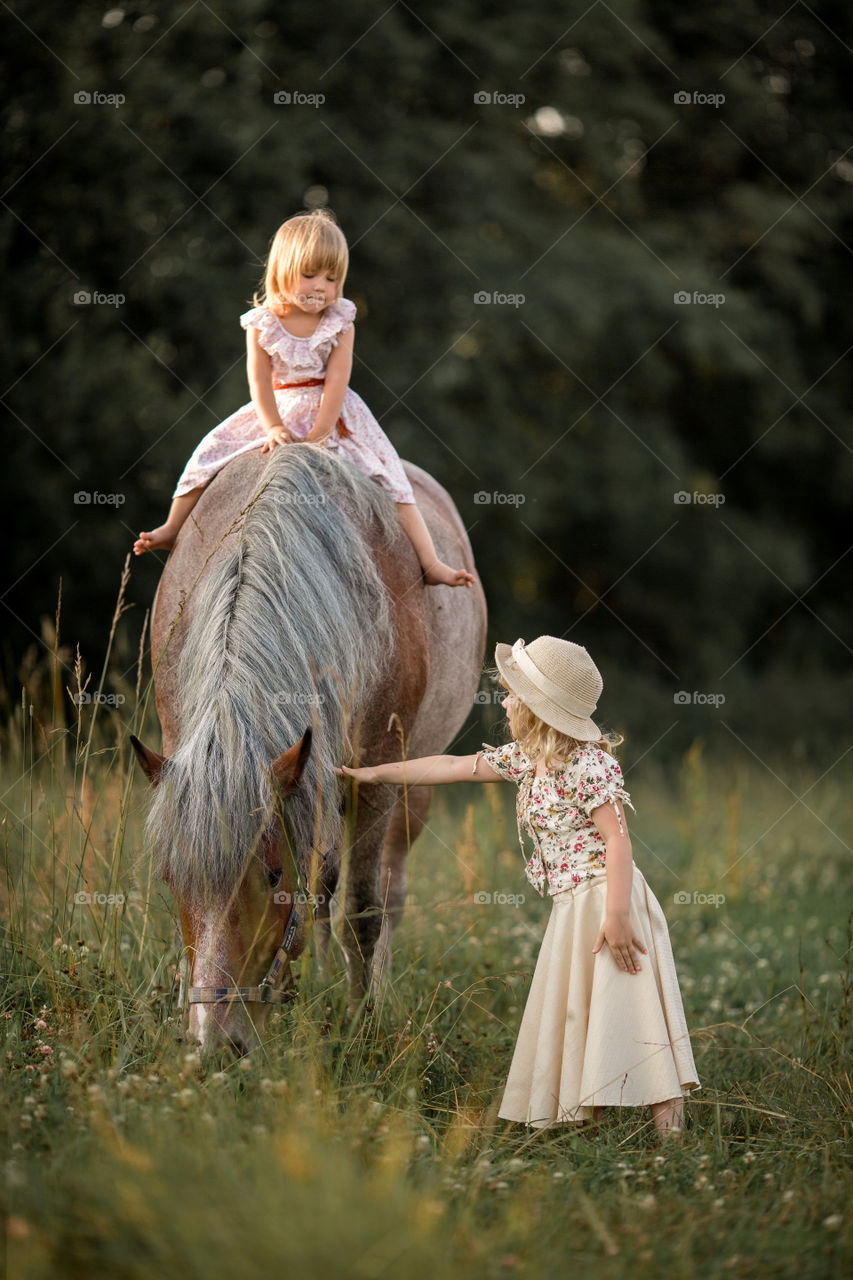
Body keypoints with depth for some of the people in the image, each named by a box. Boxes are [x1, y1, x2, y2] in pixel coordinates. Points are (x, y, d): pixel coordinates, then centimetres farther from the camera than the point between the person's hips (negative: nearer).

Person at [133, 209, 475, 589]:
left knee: (389, 476, -13)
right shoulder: (262, 323, -9)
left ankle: (430, 563, -15)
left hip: (331, 413, -1)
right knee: (212, 451, -9)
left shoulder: (340, 320, -10)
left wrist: (320, 433, -22)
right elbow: (259, 380, -11)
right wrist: (273, 427, -23)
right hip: (278, 412, 1)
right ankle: (173, 528, 7)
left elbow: (337, 379, -15)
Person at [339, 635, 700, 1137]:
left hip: (607, 897, -9)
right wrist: (378, 772, 28)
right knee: (569, 1022, 8)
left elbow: (618, 840, -19)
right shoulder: (527, 758, 12)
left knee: (625, 1014, -12)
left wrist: (616, 914, -27)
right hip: (570, 908, 9)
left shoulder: (588, 763, -14)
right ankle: (580, 1120, 11)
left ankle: (670, 1122, -13)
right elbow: (454, 767, 22)